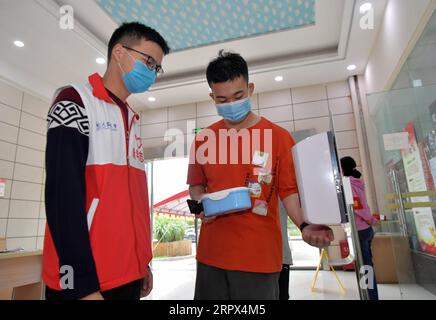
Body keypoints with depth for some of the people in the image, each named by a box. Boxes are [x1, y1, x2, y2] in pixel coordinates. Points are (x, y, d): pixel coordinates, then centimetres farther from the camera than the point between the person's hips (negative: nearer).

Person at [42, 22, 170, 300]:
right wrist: (81, 285, -20)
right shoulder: (75, 102, -8)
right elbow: (63, 194, -18)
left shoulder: (133, 120, 14)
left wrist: (143, 262, 13)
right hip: (84, 278, -7)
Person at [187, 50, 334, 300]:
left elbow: (289, 190, -3)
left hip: (260, 255, -2)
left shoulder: (278, 136, -4)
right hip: (211, 253, 3)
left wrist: (305, 225, -20)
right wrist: (202, 203, -6)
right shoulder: (203, 139, 4)